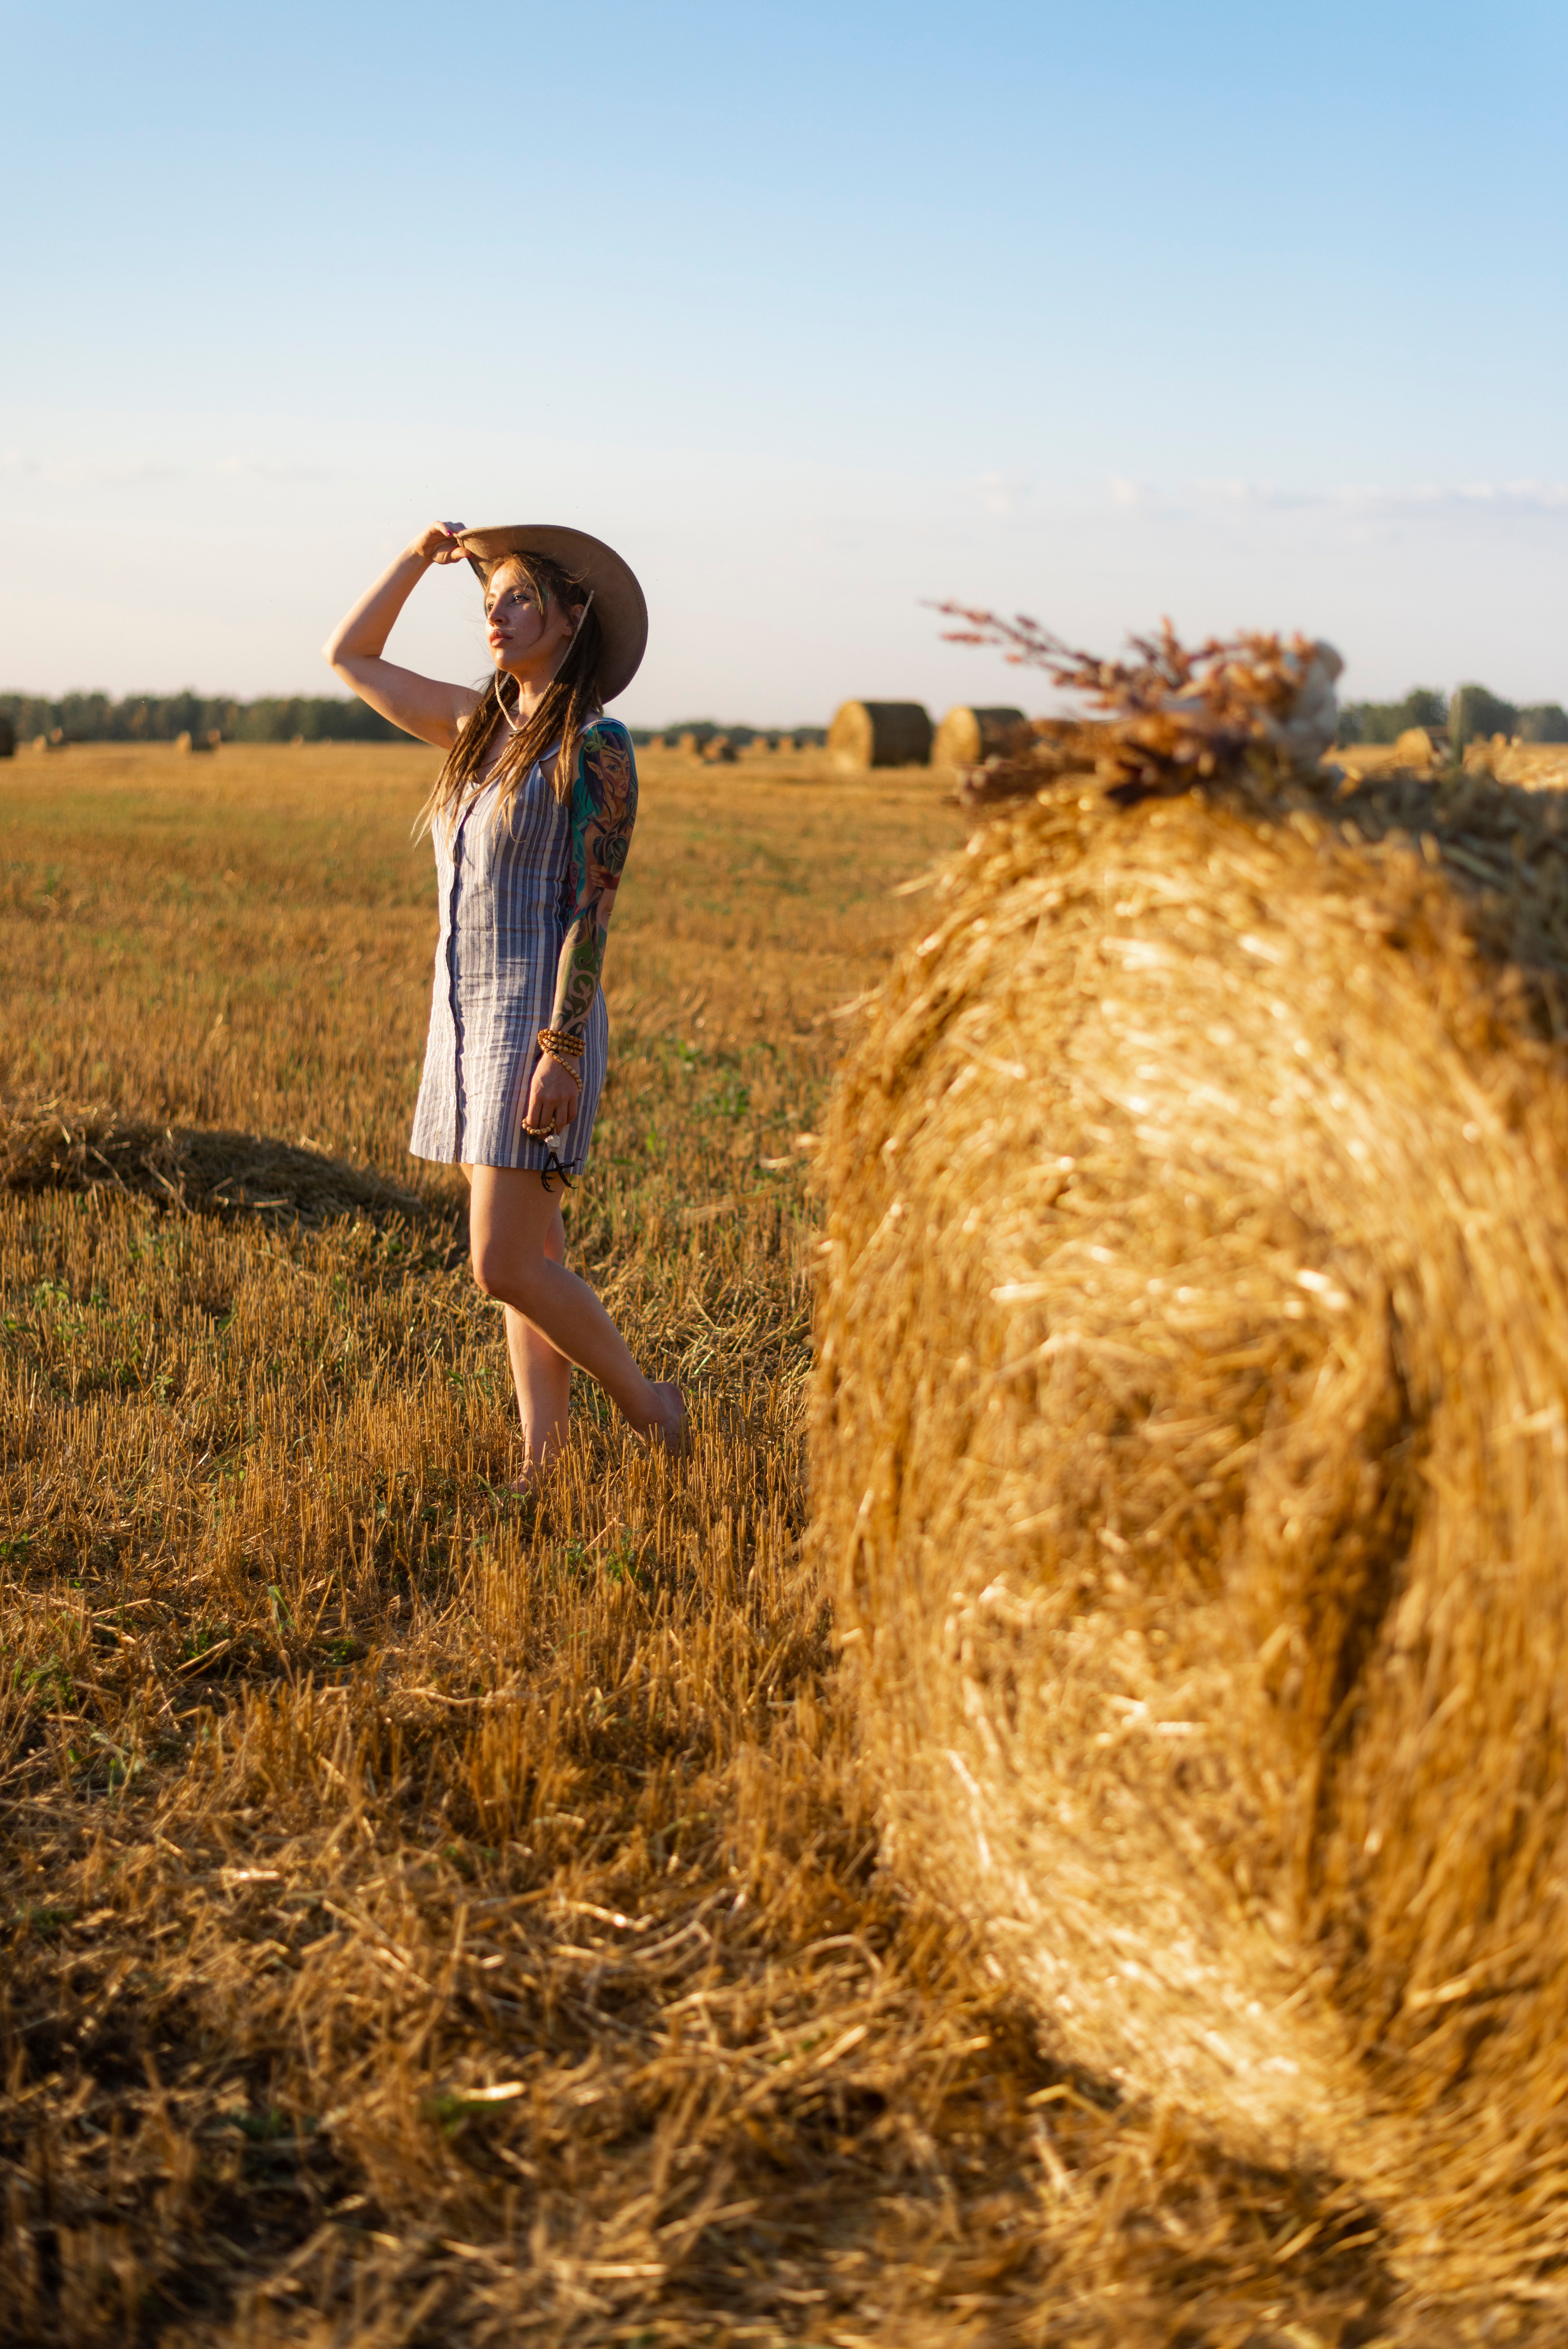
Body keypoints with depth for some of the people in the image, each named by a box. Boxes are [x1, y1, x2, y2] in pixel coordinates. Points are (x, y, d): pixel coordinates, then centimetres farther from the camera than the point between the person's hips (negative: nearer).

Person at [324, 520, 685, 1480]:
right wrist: (419, 555, 10)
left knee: (507, 1266, -9)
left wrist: (562, 1052, -20)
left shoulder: (597, 746, -10)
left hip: (537, 1016, -8)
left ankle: (649, 1406, 10)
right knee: (532, 1257, 9)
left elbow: (592, 909, -15)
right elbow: (350, 656, 21)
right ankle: (543, 1462, 13)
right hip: (467, 1011, 8)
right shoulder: (479, 725, 11)